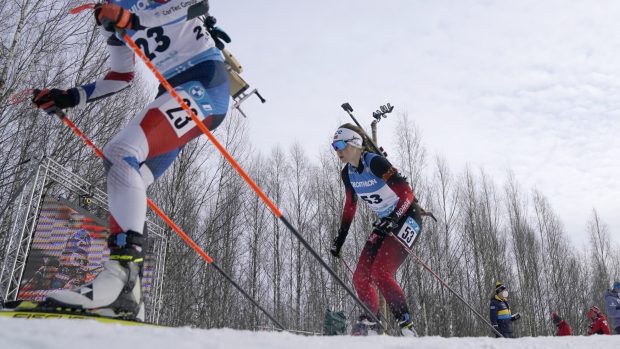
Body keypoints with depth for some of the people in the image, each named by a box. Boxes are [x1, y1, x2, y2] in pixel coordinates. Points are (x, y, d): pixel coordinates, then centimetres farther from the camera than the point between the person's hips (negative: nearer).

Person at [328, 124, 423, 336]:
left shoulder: (375, 162, -22)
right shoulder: (347, 173, 2)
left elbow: (407, 193, -24)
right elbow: (350, 206, 14)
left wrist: (393, 220, -37)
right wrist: (339, 239, 13)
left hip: (407, 219, -8)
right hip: (386, 223, 8)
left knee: (380, 274, -20)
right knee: (360, 277, 1)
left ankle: (406, 326, -11)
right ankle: (370, 322, 19)